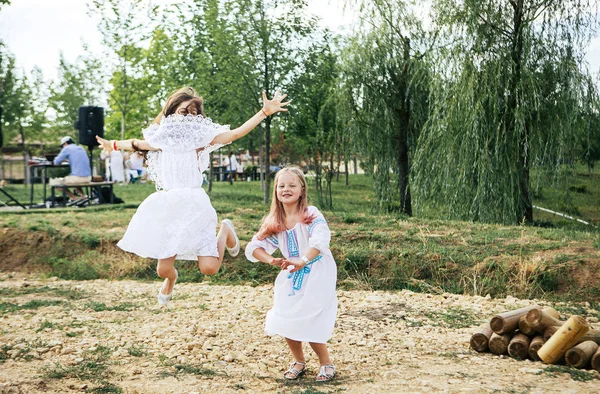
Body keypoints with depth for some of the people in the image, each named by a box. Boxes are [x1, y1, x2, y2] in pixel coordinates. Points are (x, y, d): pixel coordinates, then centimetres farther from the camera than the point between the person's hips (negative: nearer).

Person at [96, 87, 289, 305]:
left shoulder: (202, 136, 2)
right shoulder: (163, 138, 10)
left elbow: (236, 133, -8)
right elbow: (137, 144, 28)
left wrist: (264, 112, -17)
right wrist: (112, 145, 43)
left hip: (194, 204, -2)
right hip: (166, 207, 3)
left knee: (209, 267, -12)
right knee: (163, 268, 1)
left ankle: (224, 231, 21)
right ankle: (171, 279, 42)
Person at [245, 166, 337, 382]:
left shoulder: (310, 214, -16)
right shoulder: (273, 223, 0)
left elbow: (321, 239, -33)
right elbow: (253, 247, 0)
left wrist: (302, 261, -46)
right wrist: (271, 260, -19)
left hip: (317, 276, -6)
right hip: (291, 277, 6)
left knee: (310, 324, -9)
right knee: (286, 321, 3)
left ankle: (326, 364, 15)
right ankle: (299, 361, 28)